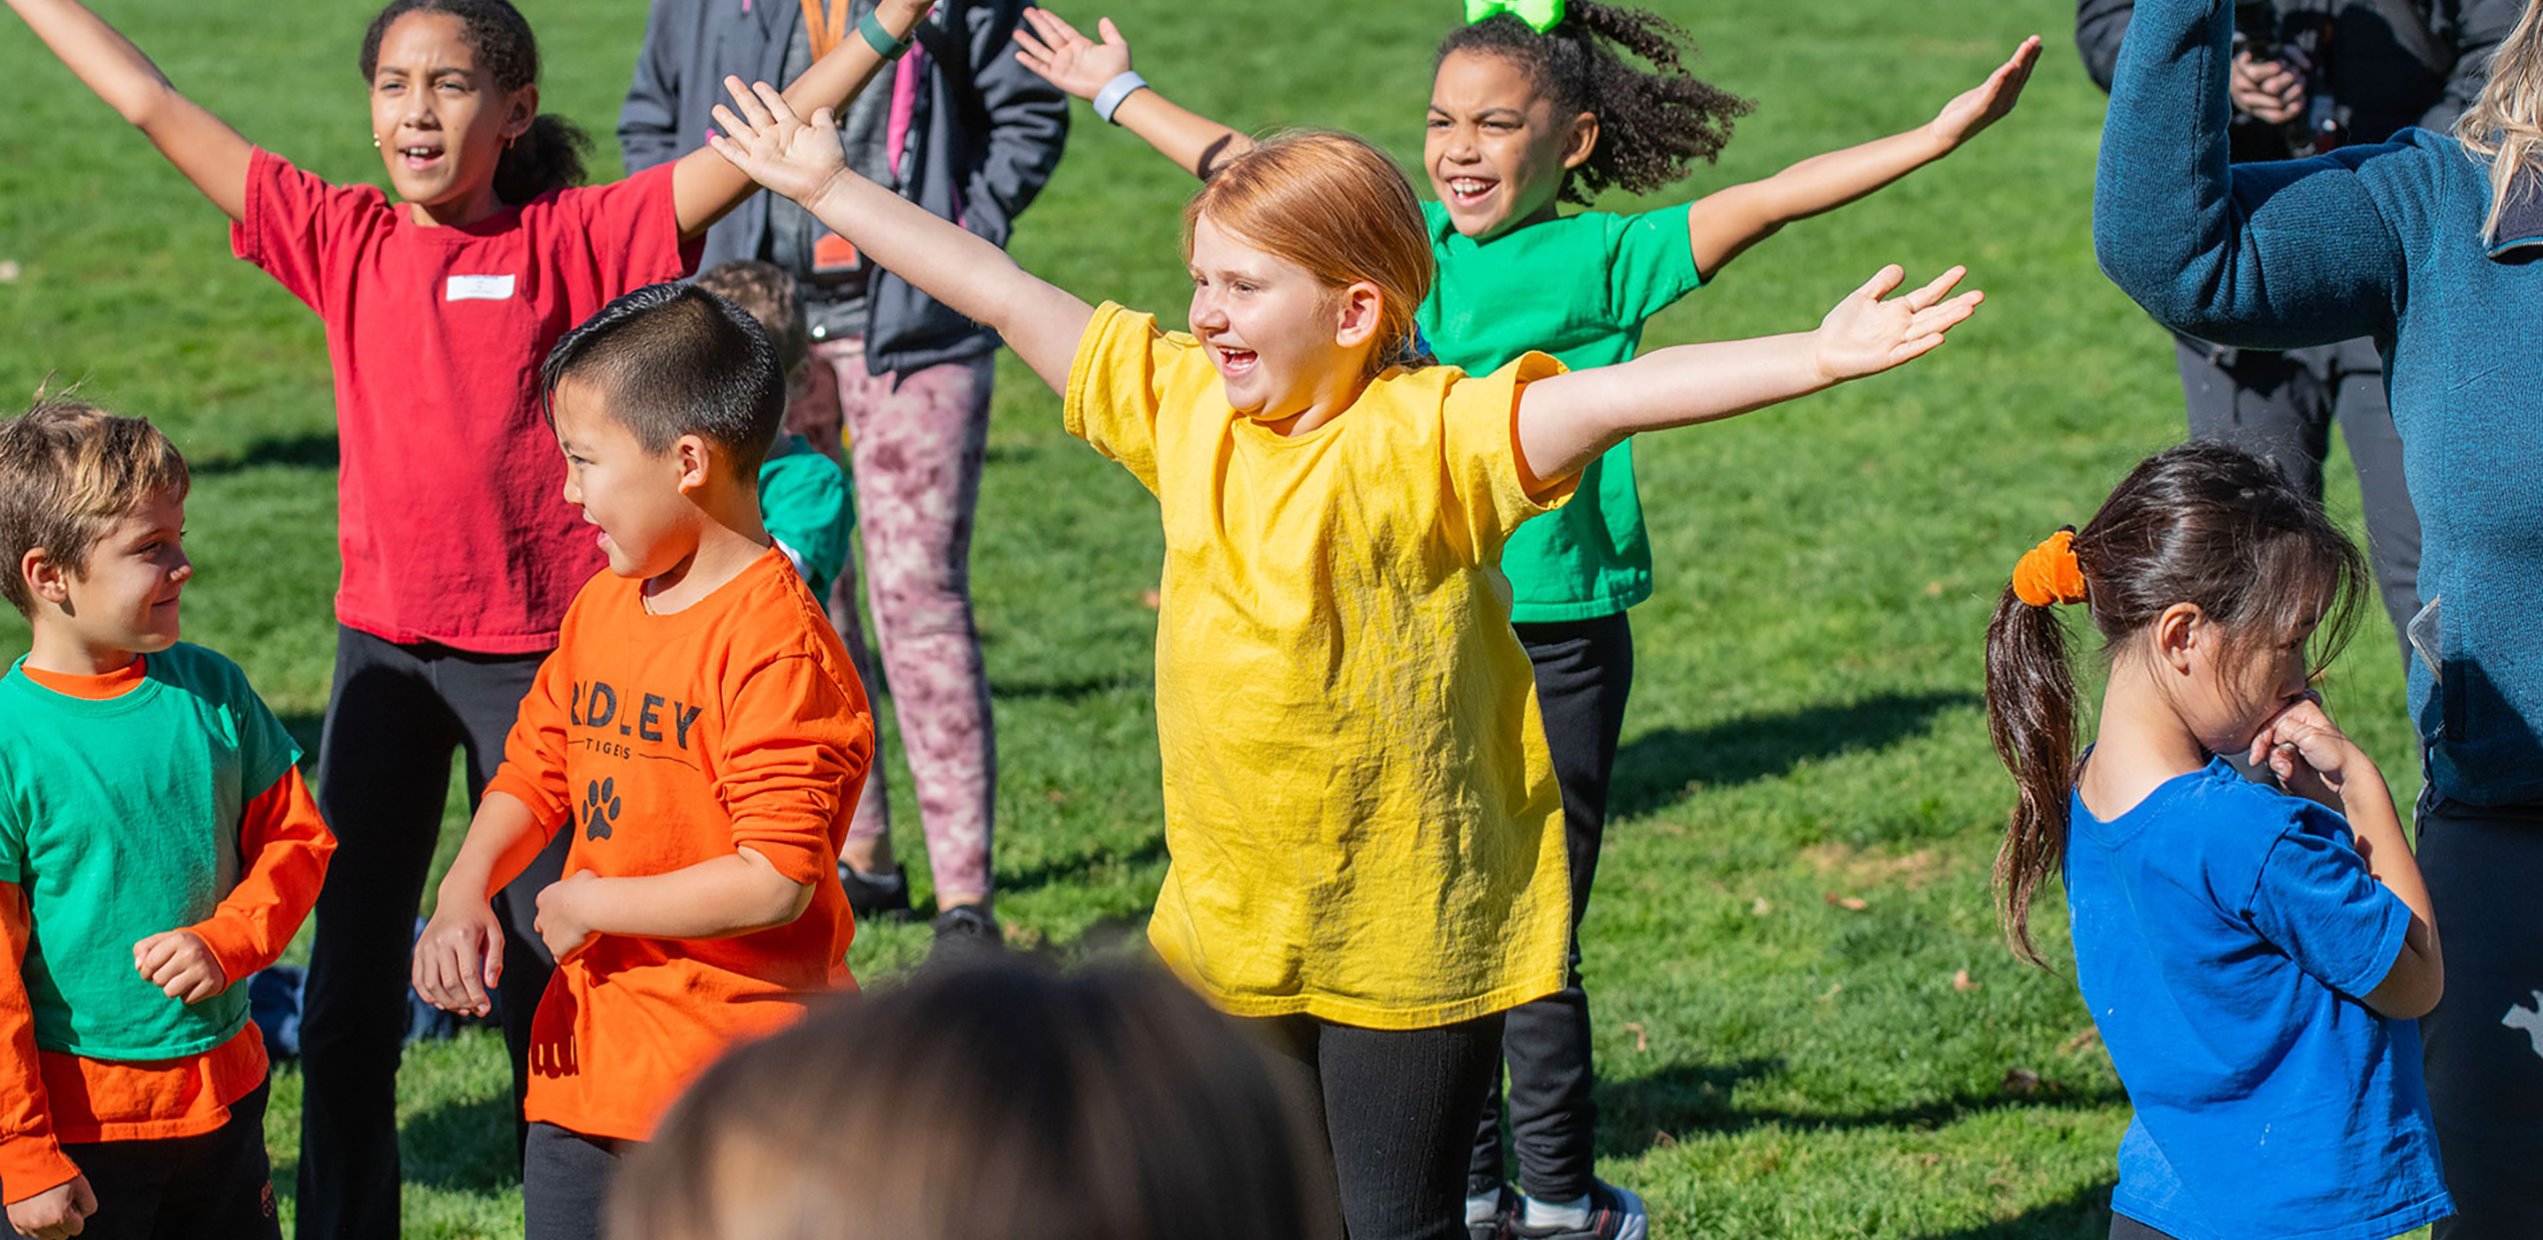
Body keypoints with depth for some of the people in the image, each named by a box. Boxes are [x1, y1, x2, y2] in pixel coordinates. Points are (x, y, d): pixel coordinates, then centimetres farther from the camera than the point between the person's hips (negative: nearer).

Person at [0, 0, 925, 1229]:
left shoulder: (569, 240, -6)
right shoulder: (343, 239, 2)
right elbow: (151, 103, 6)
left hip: (535, 650, -3)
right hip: (380, 642, 3)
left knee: (541, 981, 6)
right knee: (348, 991, 9)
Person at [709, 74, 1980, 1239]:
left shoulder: (1431, 435, -18)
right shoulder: (1182, 404, 0)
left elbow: (1618, 395, -32)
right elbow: (1006, 298, 7)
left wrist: (1813, 357, -46)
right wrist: (834, 187, 14)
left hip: (1410, 940, -6)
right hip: (1231, 934, 6)